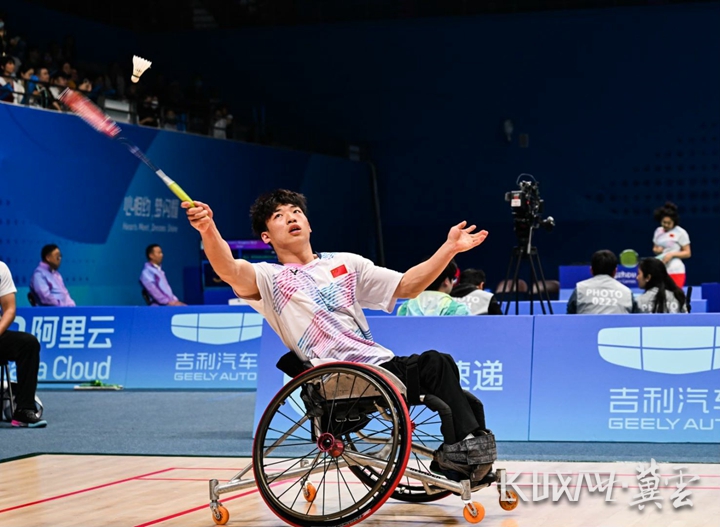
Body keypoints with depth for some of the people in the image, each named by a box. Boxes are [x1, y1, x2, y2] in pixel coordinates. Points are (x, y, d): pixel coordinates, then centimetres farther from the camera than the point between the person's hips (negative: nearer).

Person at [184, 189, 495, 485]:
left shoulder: (346, 263, 20)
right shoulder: (269, 278, 4)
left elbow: (407, 286, 19)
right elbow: (230, 271, -17)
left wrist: (450, 248, 8)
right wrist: (209, 230, -38)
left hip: (384, 365, 6)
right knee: (434, 364, -24)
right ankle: (466, 446, -15)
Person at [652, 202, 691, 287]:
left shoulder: (681, 233, -4)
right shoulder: (658, 231, 13)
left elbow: (687, 253, -2)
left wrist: (672, 254, -15)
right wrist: (656, 250, 1)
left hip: (675, 271, -5)